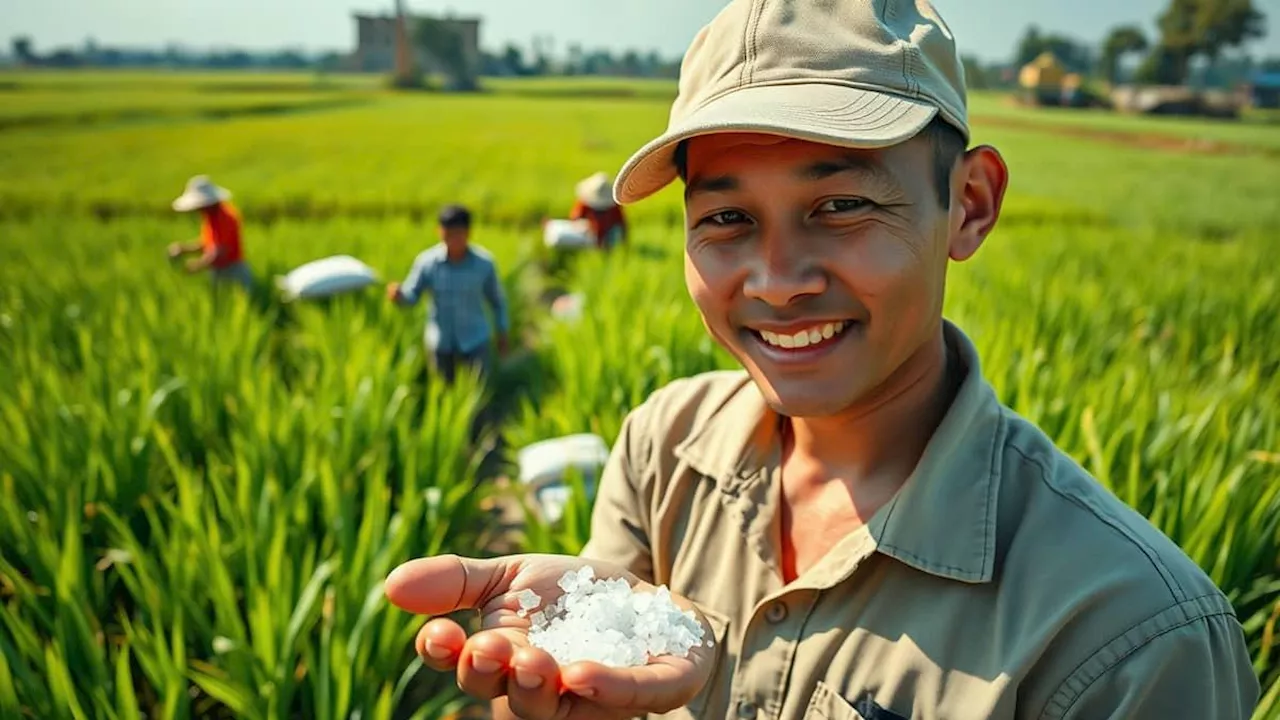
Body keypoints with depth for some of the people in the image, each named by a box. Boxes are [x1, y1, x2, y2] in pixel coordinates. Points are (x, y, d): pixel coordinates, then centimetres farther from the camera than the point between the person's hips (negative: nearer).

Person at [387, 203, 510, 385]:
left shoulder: (484, 263, -13)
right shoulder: (427, 261, -14)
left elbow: (497, 299, 1)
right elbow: (411, 295, -11)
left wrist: (502, 333, 6)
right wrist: (398, 294, -35)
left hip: (475, 339, -1)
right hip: (440, 341, 1)